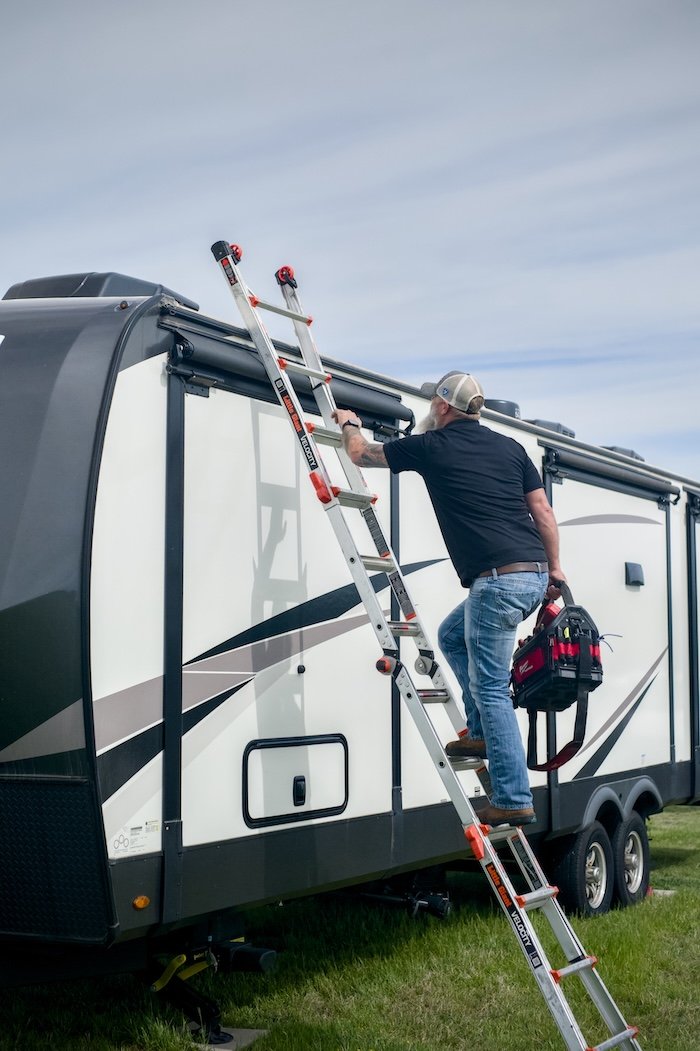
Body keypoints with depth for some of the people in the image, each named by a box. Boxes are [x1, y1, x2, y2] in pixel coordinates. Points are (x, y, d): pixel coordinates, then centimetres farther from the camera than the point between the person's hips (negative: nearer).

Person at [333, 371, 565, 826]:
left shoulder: (433, 446, 1)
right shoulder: (510, 446, 16)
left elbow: (361, 453, 15)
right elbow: (542, 510, 14)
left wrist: (349, 424, 35)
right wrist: (554, 567, 22)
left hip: (498, 579, -8)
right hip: (534, 575, 8)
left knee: (490, 688, -3)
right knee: (453, 635, 26)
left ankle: (513, 800, -4)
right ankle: (482, 735, 24)